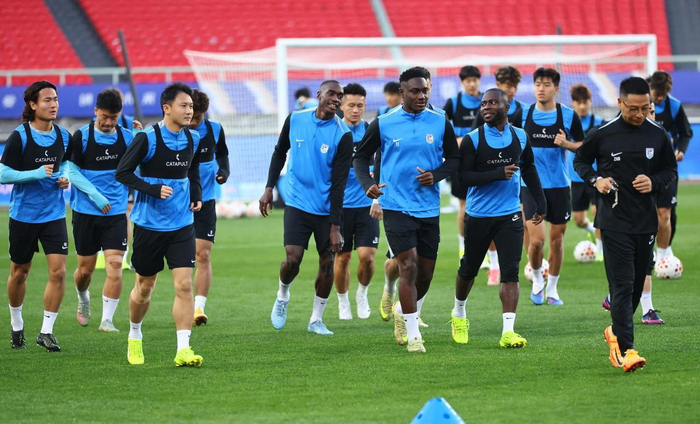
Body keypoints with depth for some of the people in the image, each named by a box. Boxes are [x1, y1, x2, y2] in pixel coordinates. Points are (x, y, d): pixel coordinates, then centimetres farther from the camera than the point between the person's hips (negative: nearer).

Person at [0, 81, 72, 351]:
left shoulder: (64, 136, 2)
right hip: (23, 215, -3)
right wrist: (36, 174, -22)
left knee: (58, 271, -10)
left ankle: (46, 332, -2)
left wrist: (65, 178, -1)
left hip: (54, 215, 3)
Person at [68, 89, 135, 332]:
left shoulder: (127, 137, 1)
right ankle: (83, 299, 40)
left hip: (116, 212, 1)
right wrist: (95, 195, -16)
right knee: (85, 269, 7)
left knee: (115, 266, -12)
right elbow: (72, 171, -8)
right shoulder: (81, 137, -6)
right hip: (86, 212, -1)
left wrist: (128, 199, 7)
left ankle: (107, 320, -6)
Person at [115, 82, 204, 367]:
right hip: (149, 224, -3)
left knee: (184, 285, -10)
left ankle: (183, 350, -11)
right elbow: (122, 172, -11)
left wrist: (197, 196, 6)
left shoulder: (193, 139, 4)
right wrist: (154, 189, -21)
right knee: (145, 287, 10)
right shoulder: (147, 138, -13)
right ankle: (134, 337, 35)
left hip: (182, 225, 3)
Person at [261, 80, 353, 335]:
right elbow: (280, 152, 16)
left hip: (326, 208, -1)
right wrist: (269, 188, 10)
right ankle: (282, 296, 20)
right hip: (297, 203, 1)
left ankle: (316, 319, 17)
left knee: (327, 262, 1)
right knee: (292, 259, -11)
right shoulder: (295, 119, -2)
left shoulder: (343, 135, -10)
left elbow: (339, 184, -12)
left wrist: (335, 226, -15)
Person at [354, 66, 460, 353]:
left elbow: (454, 158, 11)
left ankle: (402, 312, 39)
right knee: (408, 266, -14)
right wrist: (367, 184, -12)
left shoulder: (440, 123, 3)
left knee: (425, 274, 9)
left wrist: (437, 175, -9)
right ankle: (413, 336, -8)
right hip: (396, 207, -3)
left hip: (429, 209, 3)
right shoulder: (383, 124, -2)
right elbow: (361, 157, 7)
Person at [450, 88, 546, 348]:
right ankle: (459, 314, 40)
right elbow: (464, 177, -14)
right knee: (468, 270, 13)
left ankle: (508, 331, -15)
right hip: (478, 216, -1)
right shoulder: (473, 140, -8)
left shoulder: (520, 138, 3)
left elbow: (529, 171, 19)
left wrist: (541, 202, 17)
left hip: (510, 215, 1)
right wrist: (498, 174, -23)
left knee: (510, 272, -11)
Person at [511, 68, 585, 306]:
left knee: (557, 239, 6)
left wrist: (566, 144, -13)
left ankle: (552, 288, 22)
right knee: (536, 239, -10)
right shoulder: (523, 115, 0)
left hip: (559, 185, 1)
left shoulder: (569, 116, -2)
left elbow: (583, 146, 5)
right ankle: (537, 280, 16)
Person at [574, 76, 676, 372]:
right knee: (622, 286, -11)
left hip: (646, 222, 4)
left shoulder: (658, 135, 1)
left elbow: (671, 170, 12)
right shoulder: (602, 134, -6)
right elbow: (580, 161, 10)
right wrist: (596, 179, -9)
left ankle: (616, 332, 34)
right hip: (614, 222, -3)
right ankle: (626, 349, -14)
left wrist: (654, 182, -9)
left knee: (637, 284, 12)